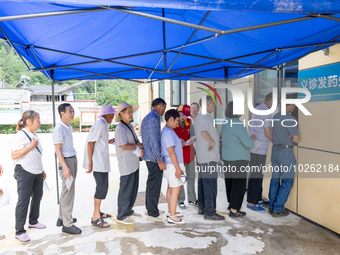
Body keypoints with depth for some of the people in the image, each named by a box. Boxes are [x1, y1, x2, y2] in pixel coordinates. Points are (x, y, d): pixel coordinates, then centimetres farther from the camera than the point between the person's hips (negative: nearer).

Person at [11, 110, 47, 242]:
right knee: (23, 201, -2)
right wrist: (31, 146, -24)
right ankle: (19, 231, 10)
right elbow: (14, 155, -21)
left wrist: (42, 170, 21)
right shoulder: (21, 135, -15)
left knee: (37, 196, 17)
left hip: (37, 172, 9)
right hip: (24, 172, -8)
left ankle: (33, 221, 36)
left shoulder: (34, 135, 11)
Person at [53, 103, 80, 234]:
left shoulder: (68, 127, 12)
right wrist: (65, 167, -23)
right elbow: (58, 149, -18)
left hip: (73, 159, 10)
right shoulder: (59, 128, -15)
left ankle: (62, 218, 30)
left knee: (67, 190, 17)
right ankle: (67, 224, 4)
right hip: (66, 161, -10)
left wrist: (73, 164, 18)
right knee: (68, 192, -5)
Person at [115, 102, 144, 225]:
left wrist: (142, 149, -6)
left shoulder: (130, 127, 14)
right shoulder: (120, 128, -15)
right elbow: (124, 146, -23)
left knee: (133, 189, 17)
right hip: (126, 165, -9)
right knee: (126, 190, 1)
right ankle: (121, 216, 16)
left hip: (134, 163, 9)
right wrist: (138, 145, -10)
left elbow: (137, 141, 15)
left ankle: (128, 211, 33)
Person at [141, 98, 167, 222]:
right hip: (154, 156, -11)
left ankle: (150, 208, 31)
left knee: (151, 182, 19)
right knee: (154, 184, -4)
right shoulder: (153, 119, -17)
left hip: (150, 156, 11)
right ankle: (152, 214, 5)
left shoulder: (148, 118, 17)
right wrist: (160, 160, -19)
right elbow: (154, 141, -21)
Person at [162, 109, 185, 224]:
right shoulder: (168, 133, -20)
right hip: (174, 164, -11)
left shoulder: (167, 131, 12)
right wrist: (178, 168, -21)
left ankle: (171, 211, 30)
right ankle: (172, 216, 4)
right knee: (175, 190, -4)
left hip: (171, 164, 11)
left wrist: (180, 142, 15)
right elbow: (171, 152, -23)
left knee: (171, 188, 18)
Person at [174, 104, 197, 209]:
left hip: (189, 153, 5)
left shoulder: (189, 122, 2)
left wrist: (192, 139, -29)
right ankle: (181, 200, 20)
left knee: (191, 177, 14)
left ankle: (191, 199, 29)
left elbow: (193, 135, -6)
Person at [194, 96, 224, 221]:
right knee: (210, 185, -5)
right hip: (209, 157, -10)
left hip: (201, 156, 10)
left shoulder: (198, 117, 16)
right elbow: (203, 132, -36)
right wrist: (212, 141, -23)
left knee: (202, 183, 15)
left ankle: (202, 208, 25)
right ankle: (210, 212, 2)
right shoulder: (206, 117, -16)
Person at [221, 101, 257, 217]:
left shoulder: (226, 123, 8)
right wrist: (252, 138, 0)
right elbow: (248, 143, -21)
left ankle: (231, 203, 34)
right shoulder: (238, 124, -21)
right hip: (237, 159, -9)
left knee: (230, 181, 19)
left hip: (227, 158, 9)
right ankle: (234, 210, 6)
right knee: (239, 183, 0)